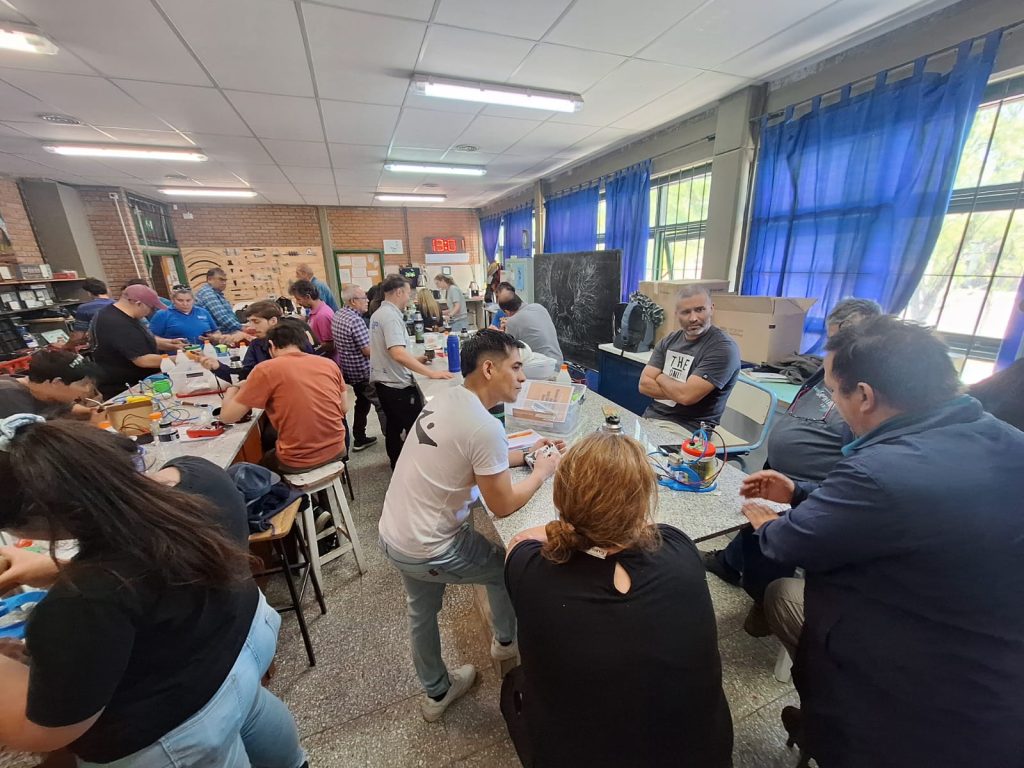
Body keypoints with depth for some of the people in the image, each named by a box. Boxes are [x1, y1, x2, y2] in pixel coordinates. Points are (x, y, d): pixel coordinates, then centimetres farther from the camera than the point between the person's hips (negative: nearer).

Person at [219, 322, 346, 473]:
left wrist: (231, 391, 16)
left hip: (298, 461, -4)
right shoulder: (329, 363, 1)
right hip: (336, 450, 4)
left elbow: (227, 417, -4)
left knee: (265, 460, 32)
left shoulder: (265, 369, -10)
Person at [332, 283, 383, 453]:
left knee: (363, 402, 21)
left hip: (349, 369, 9)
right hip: (363, 371, -9)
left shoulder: (338, 315, 5)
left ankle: (359, 439, 29)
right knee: (382, 404, -1)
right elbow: (368, 350, -24)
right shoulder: (355, 320, -24)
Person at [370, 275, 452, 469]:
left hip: (383, 381, 10)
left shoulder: (378, 314, 9)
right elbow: (398, 353, -34)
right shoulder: (391, 316, -21)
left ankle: (397, 466, 34)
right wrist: (431, 373, -34)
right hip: (397, 384, -10)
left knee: (393, 426, 20)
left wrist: (414, 360, 21)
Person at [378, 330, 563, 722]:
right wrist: (542, 471, -2)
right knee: (506, 566, 18)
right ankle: (506, 640, 46)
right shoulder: (486, 428, -28)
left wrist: (526, 455, 9)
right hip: (427, 551, -8)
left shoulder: (447, 399, -2)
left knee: (422, 612, 28)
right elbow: (503, 506, -17)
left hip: (392, 534, 8)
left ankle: (436, 693, 54)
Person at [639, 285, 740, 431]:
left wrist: (660, 377, -3)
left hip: (690, 430, -6)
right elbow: (644, 384, 0)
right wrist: (677, 391, -12)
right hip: (651, 418, 6)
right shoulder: (669, 341, 8)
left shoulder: (723, 348, -11)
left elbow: (686, 395, -20)